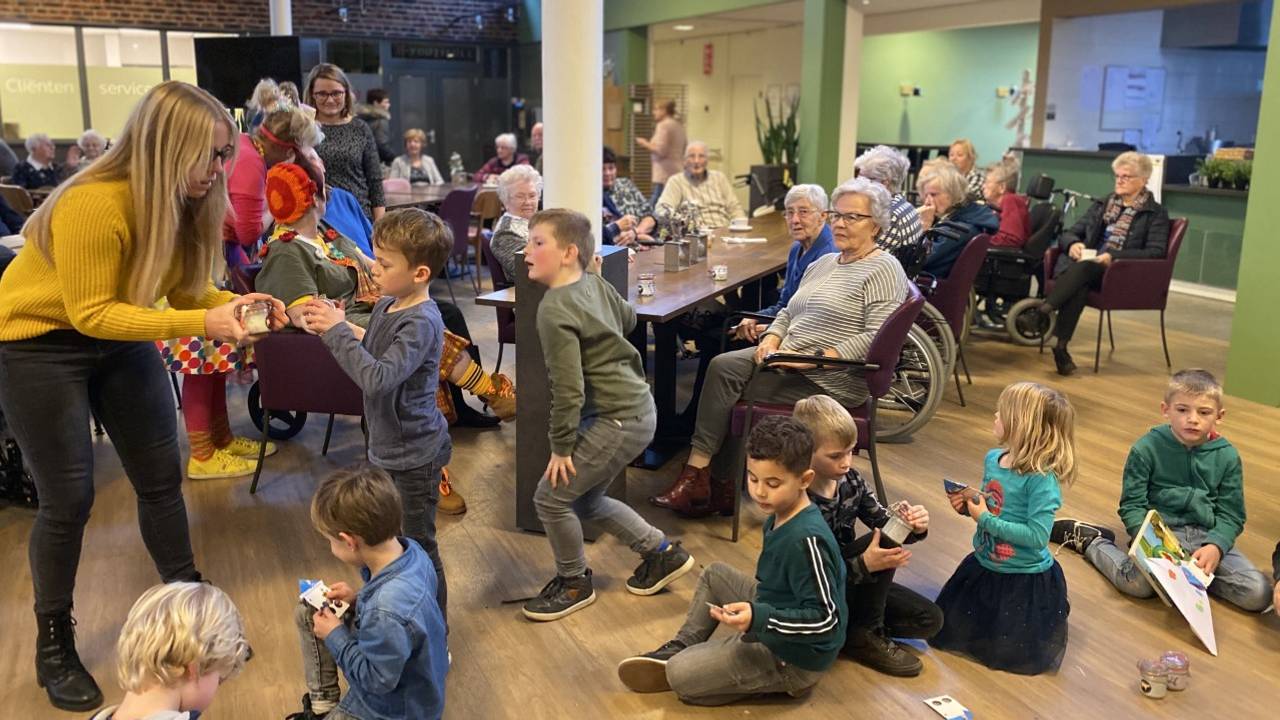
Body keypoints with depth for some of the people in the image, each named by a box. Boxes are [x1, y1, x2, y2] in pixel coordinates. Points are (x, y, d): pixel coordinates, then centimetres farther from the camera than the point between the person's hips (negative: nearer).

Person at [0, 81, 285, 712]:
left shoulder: (186, 200, -11)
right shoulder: (92, 205, -32)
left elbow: (183, 288, -3)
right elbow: (90, 312, -29)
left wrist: (235, 303, -23)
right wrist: (202, 323, -35)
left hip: (119, 337, 6)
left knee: (162, 477, 7)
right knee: (69, 499, -1)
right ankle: (54, 646, 19)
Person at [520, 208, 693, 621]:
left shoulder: (554, 311, -21)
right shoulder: (594, 283, 4)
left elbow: (568, 388, -23)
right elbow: (628, 318, 23)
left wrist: (561, 446, -14)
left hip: (617, 420, -10)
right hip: (637, 406, 10)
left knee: (551, 497, 0)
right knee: (587, 498, 21)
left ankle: (574, 583, 21)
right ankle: (662, 554, 32)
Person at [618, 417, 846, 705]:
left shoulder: (807, 539, -29)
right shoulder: (780, 515, -1)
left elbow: (825, 619, -29)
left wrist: (758, 619, -35)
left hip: (792, 659, -10)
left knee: (680, 677, -19)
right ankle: (681, 649, 18)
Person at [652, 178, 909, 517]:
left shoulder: (884, 270, -7)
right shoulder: (822, 263, 19)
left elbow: (875, 337, -17)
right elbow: (788, 312, 22)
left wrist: (816, 358, -23)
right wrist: (772, 339, -1)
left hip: (830, 381, -8)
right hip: (787, 362, 8)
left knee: (724, 376, -19)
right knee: (722, 366, -15)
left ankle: (698, 473, -6)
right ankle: (721, 485, -12)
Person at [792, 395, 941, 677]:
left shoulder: (851, 480, -8)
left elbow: (885, 524, 1)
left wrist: (913, 526, -22)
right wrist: (864, 565, -40)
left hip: (850, 579, 7)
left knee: (929, 619, -2)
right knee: (882, 542, -27)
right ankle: (864, 636, -11)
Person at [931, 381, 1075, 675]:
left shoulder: (1041, 479, -28)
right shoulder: (992, 459, -4)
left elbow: (1037, 535, -30)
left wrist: (986, 520, -28)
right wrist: (968, 506, -9)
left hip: (1026, 579, -8)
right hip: (983, 566, 8)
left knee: (1014, 656, 6)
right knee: (944, 633, 18)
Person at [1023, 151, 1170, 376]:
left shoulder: (1156, 213, 9)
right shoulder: (1102, 204, 25)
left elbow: (1156, 253, -5)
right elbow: (1069, 233, 19)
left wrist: (1113, 256, -19)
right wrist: (1073, 244, -7)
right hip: (1084, 268, 4)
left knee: (1084, 267, -37)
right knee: (1078, 283, -35)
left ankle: (1043, 312, -48)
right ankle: (1060, 346, -46)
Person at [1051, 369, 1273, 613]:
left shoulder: (1227, 456, 4)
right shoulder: (1147, 448, -4)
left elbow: (1231, 515, 3)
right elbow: (1131, 505, -3)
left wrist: (1215, 547, -16)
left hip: (1208, 535, 3)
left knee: (1259, 594, -18)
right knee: (1137, 582, -31)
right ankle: (1090, 540, -2)